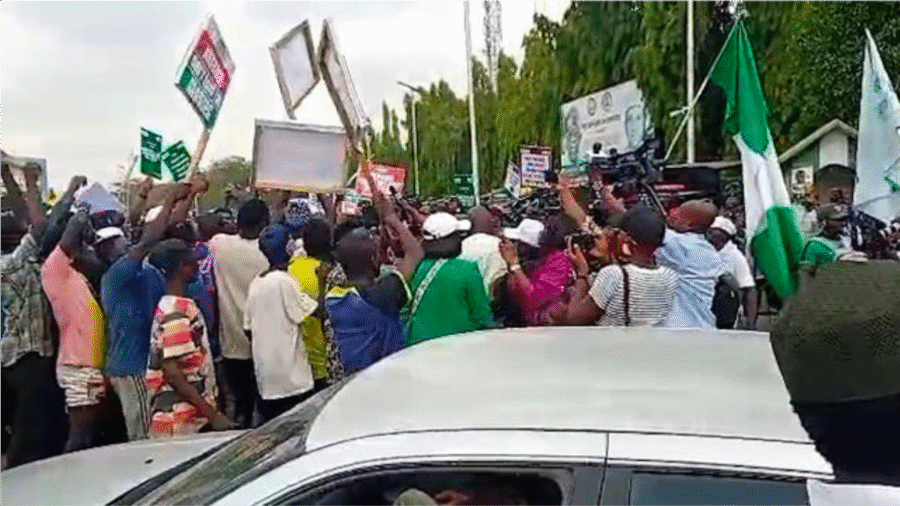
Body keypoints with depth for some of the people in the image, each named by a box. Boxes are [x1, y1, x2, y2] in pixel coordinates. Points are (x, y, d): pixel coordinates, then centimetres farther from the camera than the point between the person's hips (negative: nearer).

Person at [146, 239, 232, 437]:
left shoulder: (182, 306, 12)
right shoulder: (176, 314, -17)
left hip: (195, 416, 9)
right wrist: (212, 414, -22)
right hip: (181, 424, -9)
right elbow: (172, 372, -22)